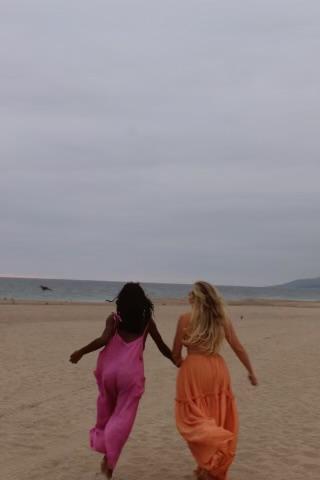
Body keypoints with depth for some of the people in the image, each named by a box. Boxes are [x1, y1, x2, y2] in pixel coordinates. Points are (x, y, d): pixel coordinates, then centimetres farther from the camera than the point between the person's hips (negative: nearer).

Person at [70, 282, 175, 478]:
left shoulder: (114, 319, 3)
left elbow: (104, 339, -14)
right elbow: (163, 348, 13)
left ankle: (103, 445, 29)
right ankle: (109, 459, -4)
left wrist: (81, 352, -4)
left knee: (107, 411, 24)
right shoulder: (147, 321, 7)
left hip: (110, 369, 1)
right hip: (132, 372, -1)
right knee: (122, 418, 4)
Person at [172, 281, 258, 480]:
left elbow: (176, 352, 0)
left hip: (194, 369, -4)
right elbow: (238, 348, 4)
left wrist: (180, 364, 21)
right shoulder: (222, 318, 2)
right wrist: (251, 372, 14)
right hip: (217, 368, 4)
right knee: (217, 419, 15)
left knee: (194, 417, 6)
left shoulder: (186, 319, -7)